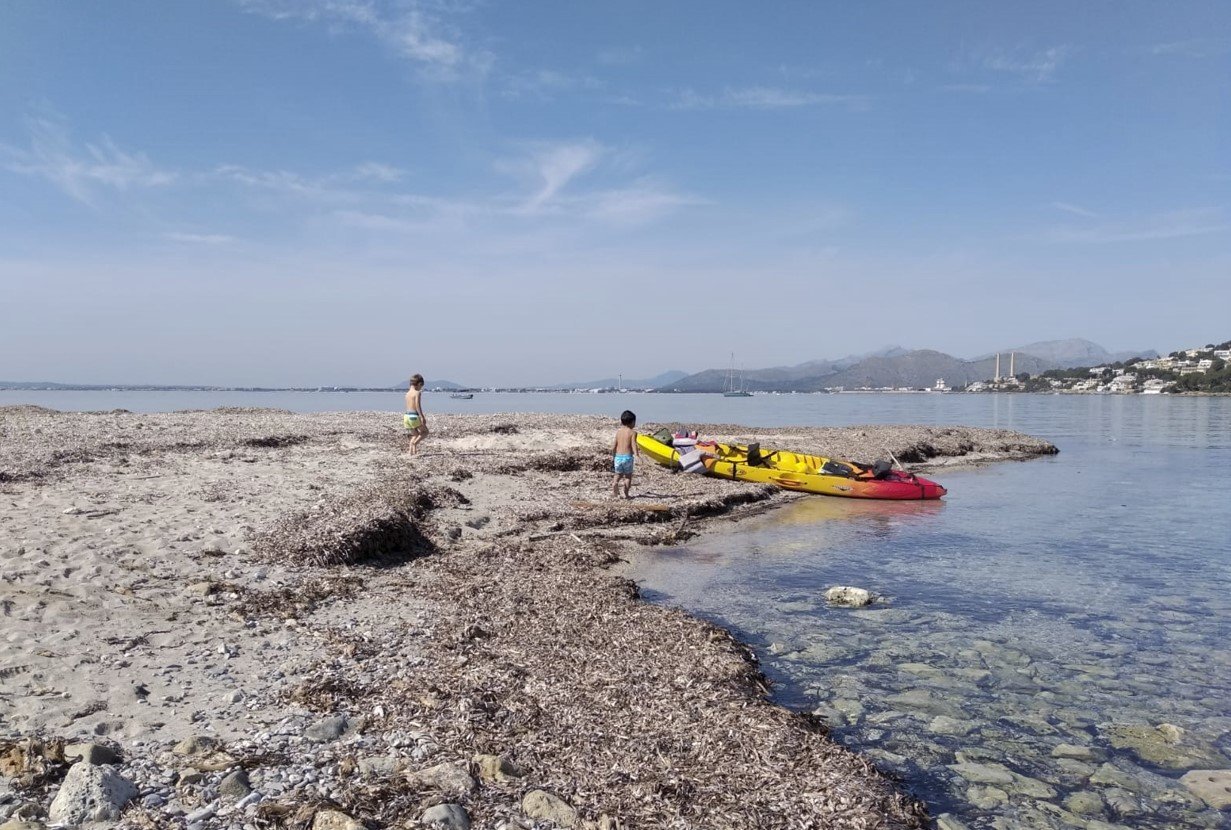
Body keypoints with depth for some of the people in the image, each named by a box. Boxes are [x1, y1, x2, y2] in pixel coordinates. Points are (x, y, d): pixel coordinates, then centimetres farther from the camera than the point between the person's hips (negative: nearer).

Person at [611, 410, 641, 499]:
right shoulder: (632, 432, -4)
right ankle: (626, 493, 1)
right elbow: (633, 445, -18)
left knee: (618, 474, 17)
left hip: (618, 457, 4)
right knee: (628, 476, 10)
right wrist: (637, 452, -28)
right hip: (627, 457, -4)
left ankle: (615, 483, -14)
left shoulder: (618, 431, 9)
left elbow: (614, 446, 12)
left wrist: (613, 457, 24)